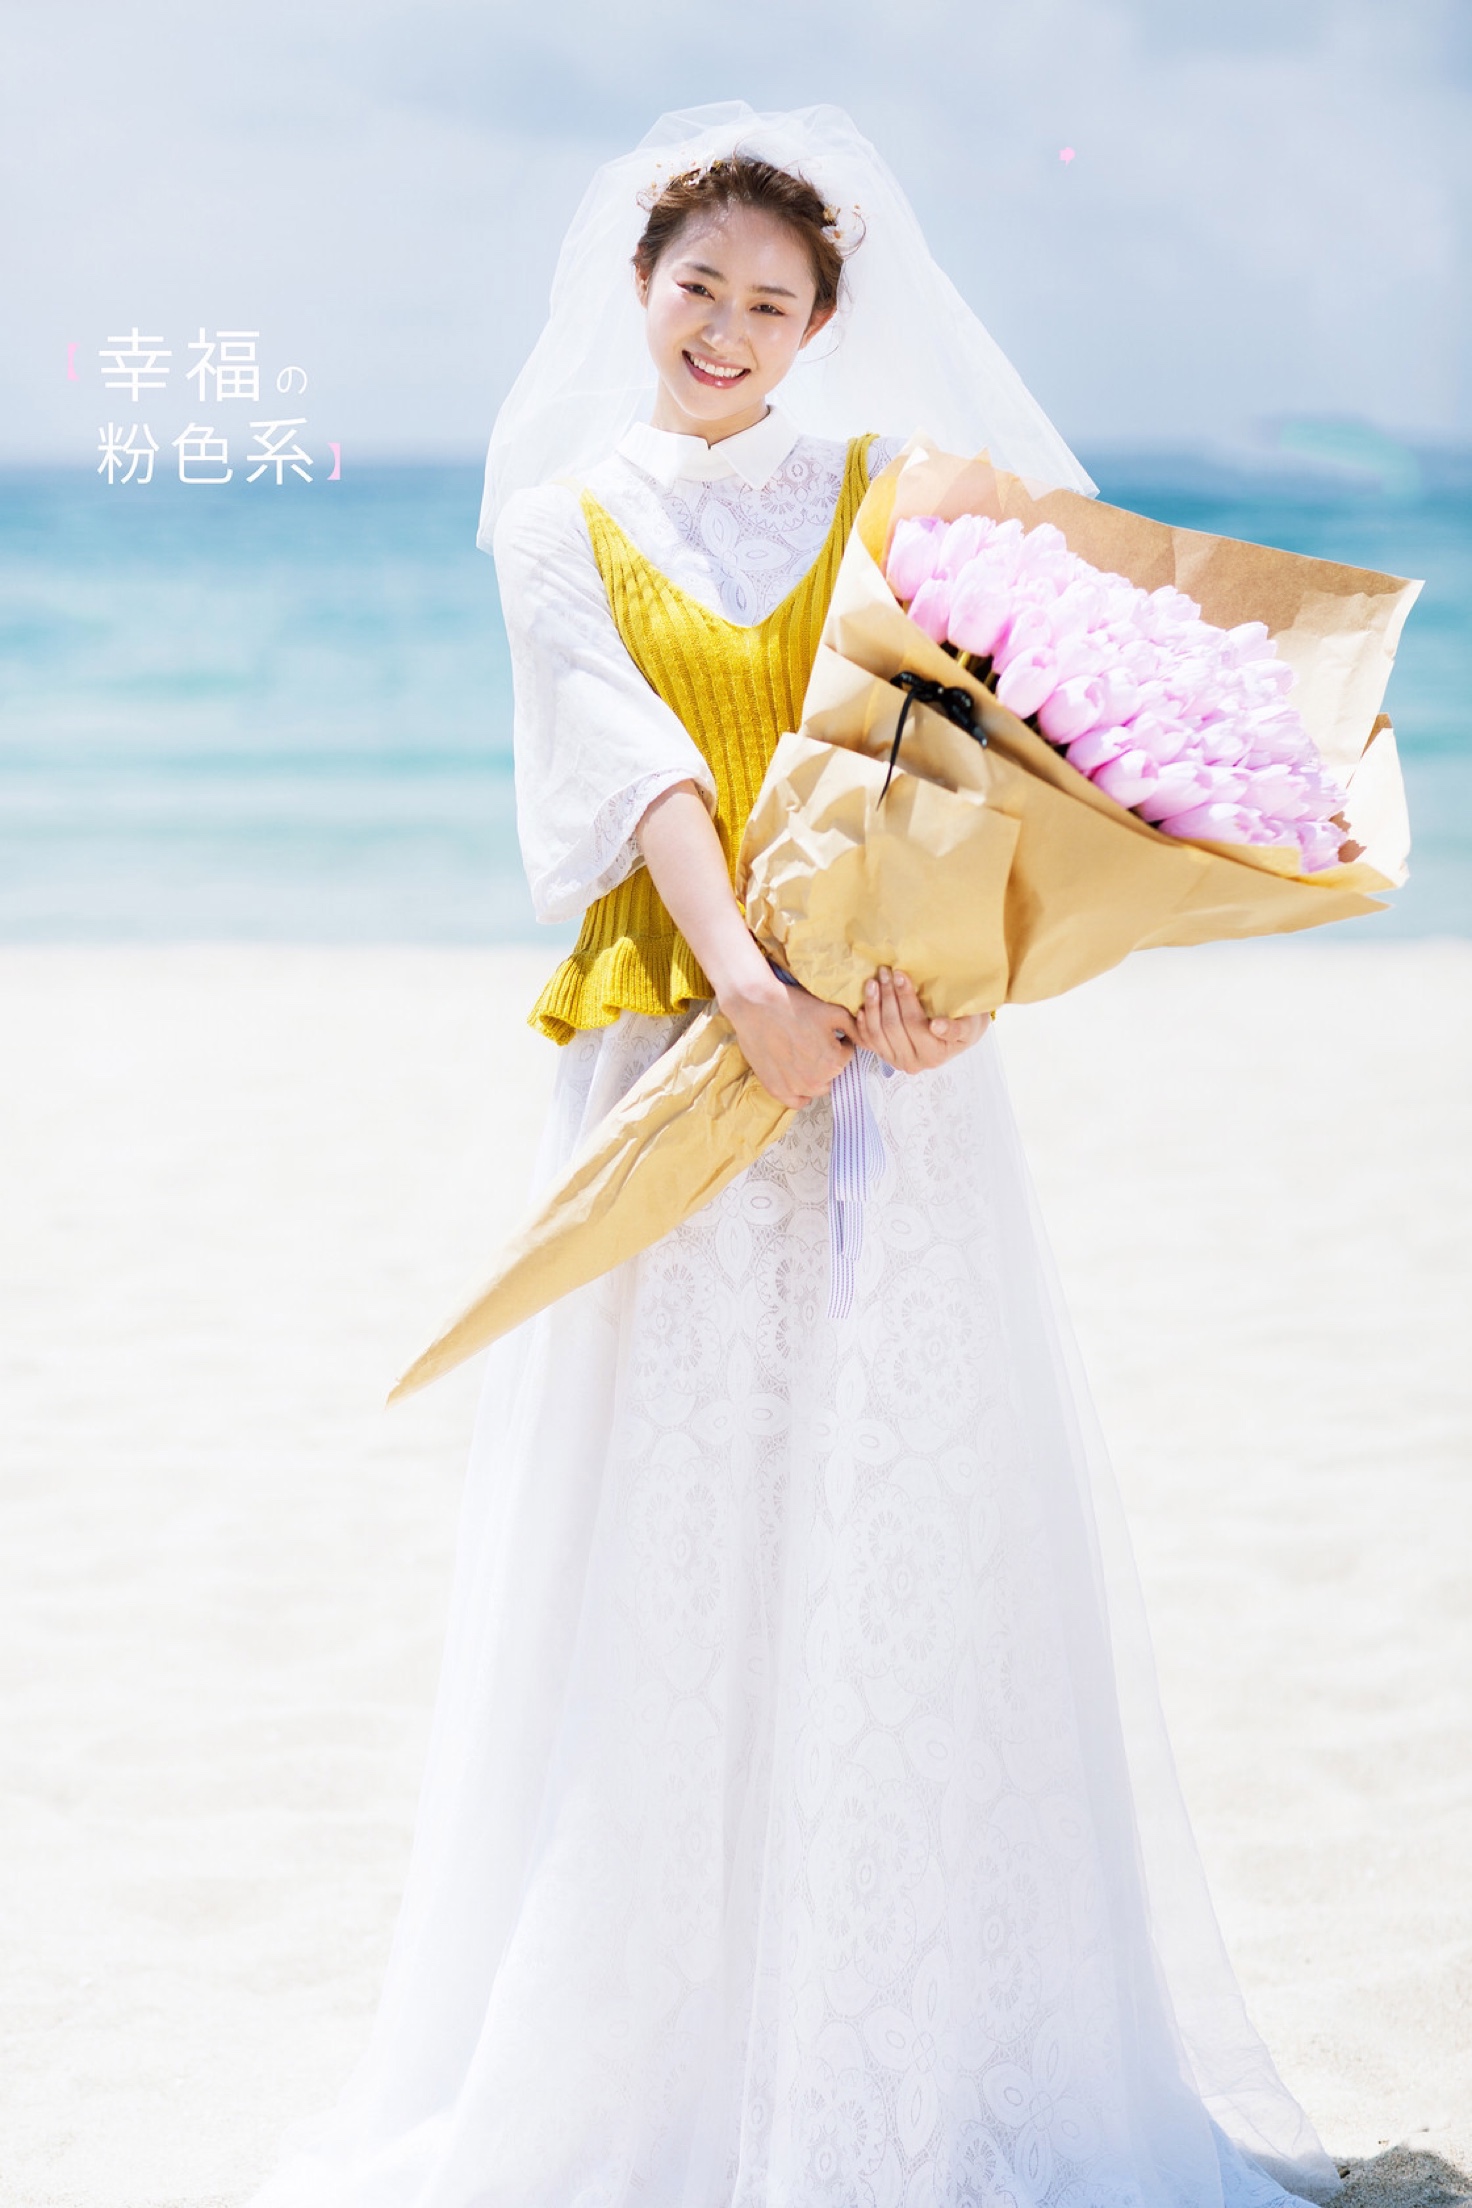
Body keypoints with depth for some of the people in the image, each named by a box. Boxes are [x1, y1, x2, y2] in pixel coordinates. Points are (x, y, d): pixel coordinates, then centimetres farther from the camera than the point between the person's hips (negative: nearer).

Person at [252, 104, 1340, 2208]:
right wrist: (744, 977, -23)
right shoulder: (564, 523, 11)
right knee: (671, 1537, -1)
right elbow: (635, 763, -6)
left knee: (906, 1514, 1)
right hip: (670, 1048, 0)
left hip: (892, 1046, 1)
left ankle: (925, 2018, 12)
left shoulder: (891, 497, 12)